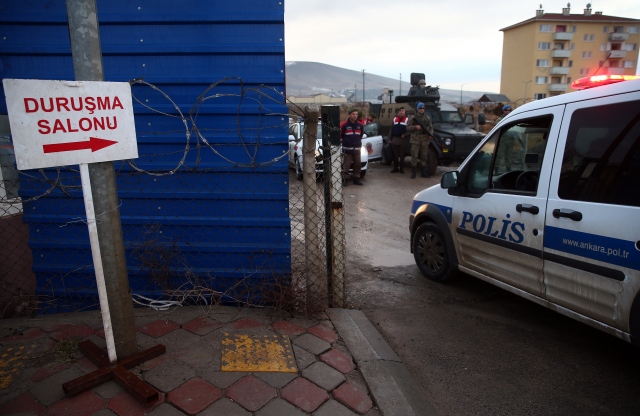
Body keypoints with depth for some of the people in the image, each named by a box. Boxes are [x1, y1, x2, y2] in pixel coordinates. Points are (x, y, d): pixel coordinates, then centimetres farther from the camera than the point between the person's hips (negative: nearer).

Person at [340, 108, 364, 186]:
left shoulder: (360, 125, 8)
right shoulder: (344, 125, -7)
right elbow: (340, 135, 3)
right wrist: (343, 141, 9)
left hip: (357, 148, 4)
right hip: (347, 149, -4)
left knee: (357, 165, 7)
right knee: (346, 165, -2)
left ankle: (356, 179, 19)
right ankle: (345, 179, 7)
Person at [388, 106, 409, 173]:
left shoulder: (407, 119, 3)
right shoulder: (394, 119, 14)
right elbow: (391, 129, 14)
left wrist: (405, 135, -16)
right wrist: (390, 139, 10)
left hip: (402, 140, -3)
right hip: (394, 139, 3)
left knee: (402, 155, -1)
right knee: (395, 155, 5)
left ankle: (401, 168, 6)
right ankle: (395, 168, 12)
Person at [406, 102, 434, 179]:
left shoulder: (427, 118, 11)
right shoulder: (413, 118, 2)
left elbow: (431, 127, 16)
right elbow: (408, 128, 1)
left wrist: (431, 134, -3)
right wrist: (415, 127, -16)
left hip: (425, 140, 3)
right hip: (415, 140, -3)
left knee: (424, 157, 8)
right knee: (414, 156, -4)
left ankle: (424, 173, 15)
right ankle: (413, 173, 3)